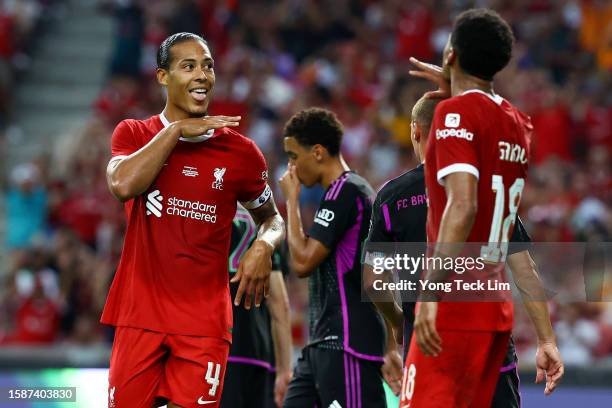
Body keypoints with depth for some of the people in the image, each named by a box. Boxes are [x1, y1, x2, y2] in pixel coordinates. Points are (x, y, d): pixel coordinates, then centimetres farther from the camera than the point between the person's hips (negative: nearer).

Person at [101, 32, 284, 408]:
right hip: (140, 316, 0)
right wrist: (176, 130, -12)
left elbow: (272, 218, 17)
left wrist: (264, 245, -6)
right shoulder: (134, 134, 4)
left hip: (205, 322, 0)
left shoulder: (240, 151, 4)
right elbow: (123, 185, -17)